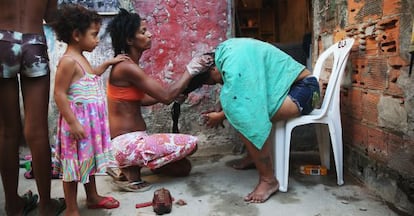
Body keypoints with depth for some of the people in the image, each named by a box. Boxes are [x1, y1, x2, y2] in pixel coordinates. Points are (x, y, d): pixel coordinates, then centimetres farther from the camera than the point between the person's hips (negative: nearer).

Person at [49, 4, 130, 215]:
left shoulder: (81, 58, 11)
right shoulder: (68, 60, -19)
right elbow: (59, 94, -21)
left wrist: (108, 63, 27)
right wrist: (72, 122, -24)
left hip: (91, 119, 10)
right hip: (78, 120, -10)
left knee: (89, 158, 20)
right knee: (74, 163, 1)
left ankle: (92, 197, 37)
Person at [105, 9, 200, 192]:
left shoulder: (128, 65, 11)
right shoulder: (127, 67, -19)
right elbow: (166, 97, -21)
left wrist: (176, 92, 8)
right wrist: (190, 71, -10)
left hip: (133, 140, 9)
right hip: (127, 144, -9)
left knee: (184, 168, 11)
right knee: (191, 143, -14)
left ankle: (131, 164, 11)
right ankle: (131, 170, -4)